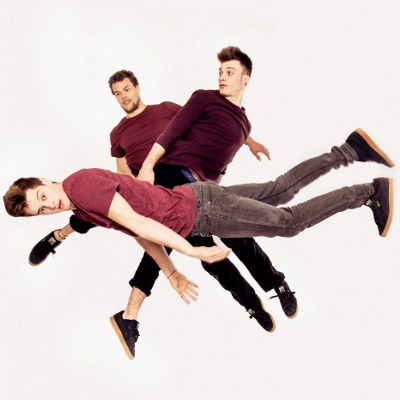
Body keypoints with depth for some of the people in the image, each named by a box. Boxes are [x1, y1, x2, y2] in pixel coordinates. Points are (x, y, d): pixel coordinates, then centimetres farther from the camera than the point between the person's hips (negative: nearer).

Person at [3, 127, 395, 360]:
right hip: (192, 203, 8)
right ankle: (349, 151, 26)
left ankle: (370, 191, 14)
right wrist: (173, 274, 8)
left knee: (289, 221, 2)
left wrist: (193, 251, -25)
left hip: (201, 212, -8)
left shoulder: (81, 182, -21)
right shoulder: (83, 209, 9)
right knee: (278, 190, 18)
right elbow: (141, 233, 12)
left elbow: (136, 222, -26)